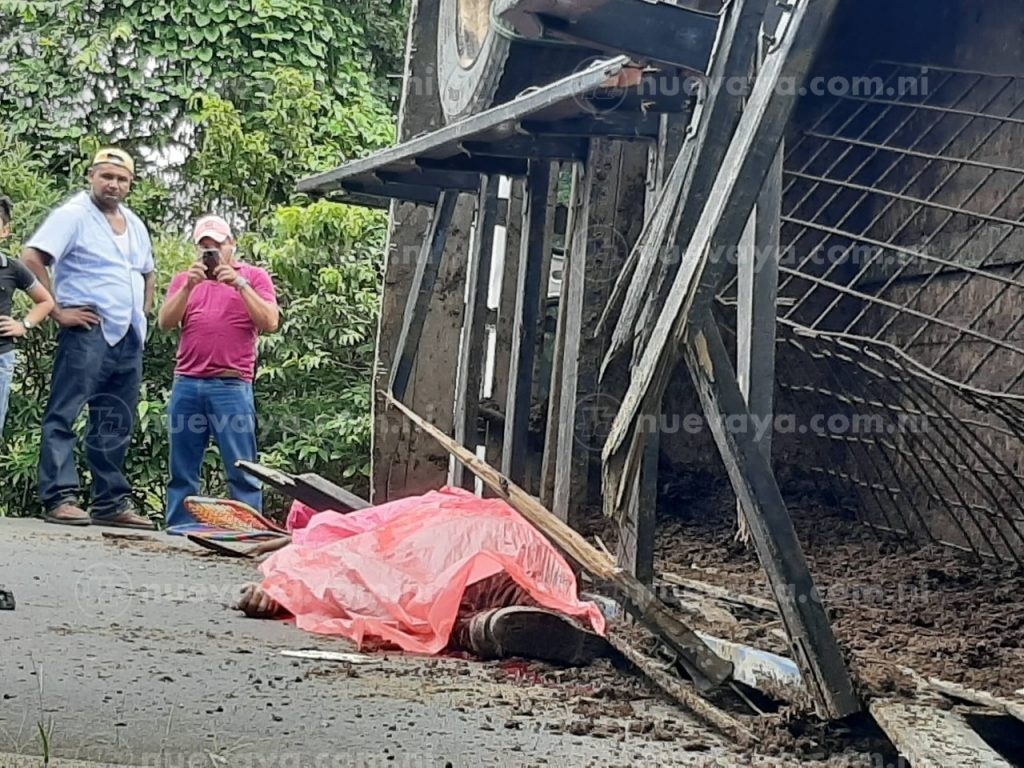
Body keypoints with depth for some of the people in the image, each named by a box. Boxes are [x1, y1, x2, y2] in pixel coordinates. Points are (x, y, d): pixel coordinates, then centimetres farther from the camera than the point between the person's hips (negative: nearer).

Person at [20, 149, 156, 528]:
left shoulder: (135, 225, 18)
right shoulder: (73, 215, -4)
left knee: (115, 425, 10)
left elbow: (148, 273, 33)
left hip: (129, 339, 8)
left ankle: (111, 501, 15)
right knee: (63, 416, -7)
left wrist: (144, 311, 17)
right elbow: (31, 257, -14)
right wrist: (57, 310, -15)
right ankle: (60, 498, -9)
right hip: (88, 331, -8)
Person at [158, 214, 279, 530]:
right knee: (182, 470, 4)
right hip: (186, 385, 3)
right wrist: (189, 286, -8)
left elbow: (270, 323, -4)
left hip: (232, 385, -3)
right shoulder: (184, 279, 18)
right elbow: (166, 322, 4)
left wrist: (240, 284, -10)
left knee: (241, 469, -6)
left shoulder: (254, 277, 9)